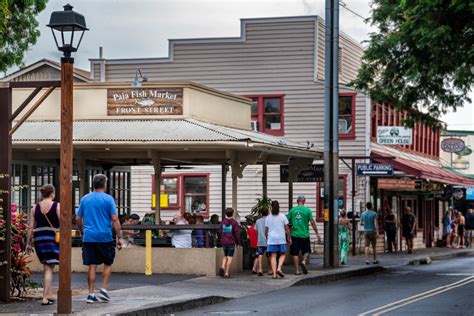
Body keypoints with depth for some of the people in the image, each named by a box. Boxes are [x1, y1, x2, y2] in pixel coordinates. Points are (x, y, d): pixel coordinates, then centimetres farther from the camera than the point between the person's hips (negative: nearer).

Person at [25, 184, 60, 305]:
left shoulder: (35, 208, 5)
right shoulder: (57, 206, -5)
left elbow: (30, 227, 4)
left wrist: (28, 243, 9)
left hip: (39, 239, 4)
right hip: (53, 239, -4)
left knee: (46, 267, 18)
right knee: (49, 269, -3)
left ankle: (49, 294, 19)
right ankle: (45, 298, -9)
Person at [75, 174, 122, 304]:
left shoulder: (85, 199, 7)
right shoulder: (108, 199, -4)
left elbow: (78, 219, 12)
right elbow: (115, 220, -9)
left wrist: (83, 232, 26)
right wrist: (119, 237, -5)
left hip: (88, 237, 3)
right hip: (105, 237, -3)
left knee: (92, 266, 5)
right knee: (108, 264, 13)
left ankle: (91, 294, 3)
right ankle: (104, 289, 4)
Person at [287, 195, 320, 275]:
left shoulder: (292, 210, 3)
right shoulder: (308, 210, -3)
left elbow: (287, 221, 6)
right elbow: (312, 222, -6)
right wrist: (317, 233, 1)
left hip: (295, 235, 1)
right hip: (305, 235, -1)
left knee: (295, 253, 6)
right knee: (306, 251, 12)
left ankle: (296, 270, 4)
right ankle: (304, 261, -16)